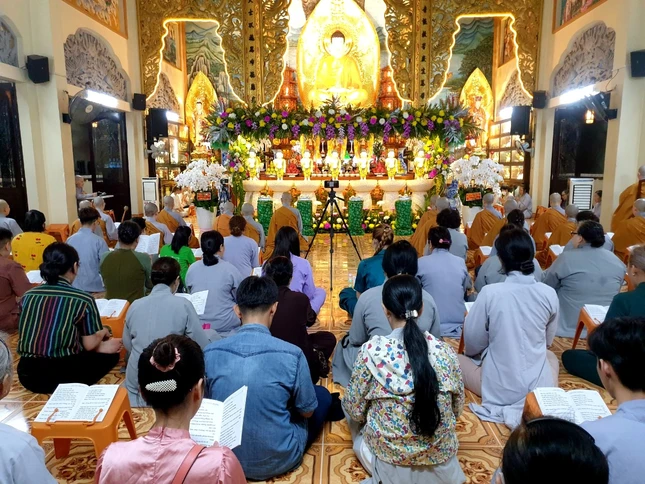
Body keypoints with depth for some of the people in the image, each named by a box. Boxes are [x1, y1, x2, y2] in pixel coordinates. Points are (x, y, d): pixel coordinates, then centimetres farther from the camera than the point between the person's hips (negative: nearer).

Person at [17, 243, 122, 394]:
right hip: (60, 375, -6)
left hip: (27, 374, 6)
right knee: (111, 354, 16)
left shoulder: (28, 296, 3)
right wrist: (104, 332, 17)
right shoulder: (83, 299, -11)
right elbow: (89, 345, -5)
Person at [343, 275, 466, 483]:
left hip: (389, 462, -4)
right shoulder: (444, 351, -11)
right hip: (441, 463, 4)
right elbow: (457, 409, 2)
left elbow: (354, 410, -9)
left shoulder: (372, 351, -19)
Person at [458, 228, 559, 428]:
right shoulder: (549, 293, -8)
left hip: (499, 388, -3)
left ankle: (505, 409, 5)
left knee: (458, 359, 24)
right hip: (539, 386, 4)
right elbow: (548, 341, 9)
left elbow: (472, 343, -6)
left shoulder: (490, 292, -17)